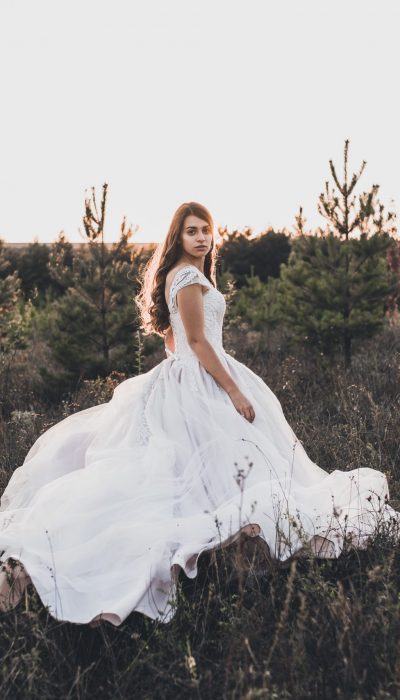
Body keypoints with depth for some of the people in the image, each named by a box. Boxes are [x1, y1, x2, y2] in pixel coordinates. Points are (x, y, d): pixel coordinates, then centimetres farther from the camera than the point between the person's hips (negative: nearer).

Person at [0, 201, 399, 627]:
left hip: (183, 378, 10)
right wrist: (234, 391, -19)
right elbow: (197, 341, -20)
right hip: (199, 382, -10)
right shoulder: (189, 276, -16)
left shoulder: (179, 274, 16)